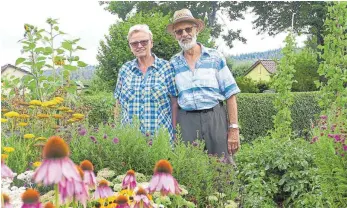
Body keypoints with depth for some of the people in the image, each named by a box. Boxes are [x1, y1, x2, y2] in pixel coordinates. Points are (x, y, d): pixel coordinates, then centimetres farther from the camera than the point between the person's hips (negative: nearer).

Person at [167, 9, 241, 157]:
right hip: (186, 121, 1)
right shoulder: (173, 63, 8)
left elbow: (230, 94, 0)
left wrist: (234, 129, -6)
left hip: (215, 117, -1)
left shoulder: (215, 57, 2)